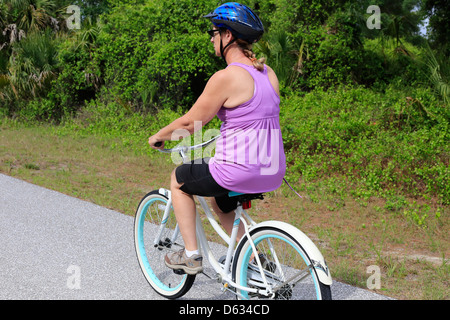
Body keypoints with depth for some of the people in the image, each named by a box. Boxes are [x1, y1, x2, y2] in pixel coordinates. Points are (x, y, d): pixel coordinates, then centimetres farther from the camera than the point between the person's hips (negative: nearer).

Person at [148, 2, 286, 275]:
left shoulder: (226, 77, -17)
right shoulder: (268, 72, 7)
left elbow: (190, 123, -10)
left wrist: (158, 137, 8)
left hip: (239, 171, -8)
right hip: (274, 173, 8)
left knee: (178, 180, 19)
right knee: (221, 202, 35)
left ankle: (191, 255, 20)